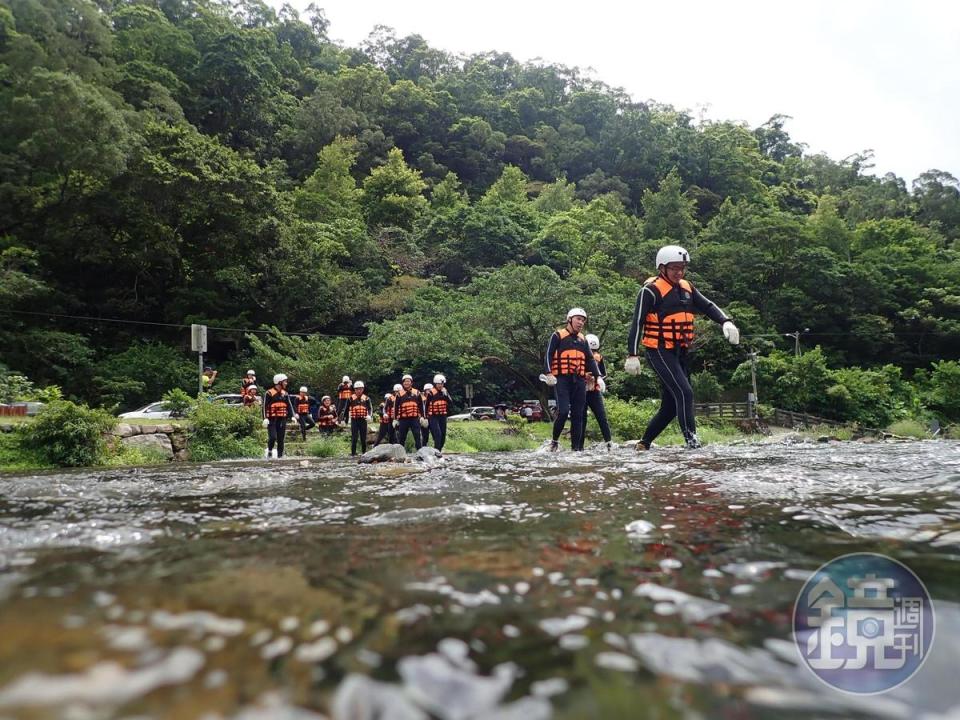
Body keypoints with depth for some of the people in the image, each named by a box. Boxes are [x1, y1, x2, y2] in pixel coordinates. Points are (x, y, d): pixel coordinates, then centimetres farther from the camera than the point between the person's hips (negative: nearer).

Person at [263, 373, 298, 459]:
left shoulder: (285, 394, 13)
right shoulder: (269, 393, -5)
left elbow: (289, 405, 12)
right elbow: (265, 406, -8)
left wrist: (293, 416, 0)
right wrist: (265, 418, -16)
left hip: (282, 420, 5)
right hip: (272, 420, -5)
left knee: (281, 439, 5)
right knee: (272, 437, -15)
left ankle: (280, 455, 12)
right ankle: (269, 451, 10)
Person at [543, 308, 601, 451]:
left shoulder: (583, 339, 20)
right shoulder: (558, 336, 3)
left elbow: (590, 359, 21)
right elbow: (549, 355, -4)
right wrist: (548, 374, -16)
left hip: (579, 380, 6)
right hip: (562, 379, -6)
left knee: (578, 415, 3)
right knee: (563, 411, -17)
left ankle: (576, 447, 7)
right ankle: (555, 440, 2)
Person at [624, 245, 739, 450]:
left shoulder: (687, 288, 11)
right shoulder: (651, 290, -10)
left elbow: (707, 306, 10)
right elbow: (637, 322, -13)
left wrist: (726, 322, -10)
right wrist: (632, 355, -17)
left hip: (681, 353, 8)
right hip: (659, 352, -8)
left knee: (671, 404, 10)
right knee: (684, 393, -20)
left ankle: (644, 443, 22)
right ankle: (691, 439, -15)